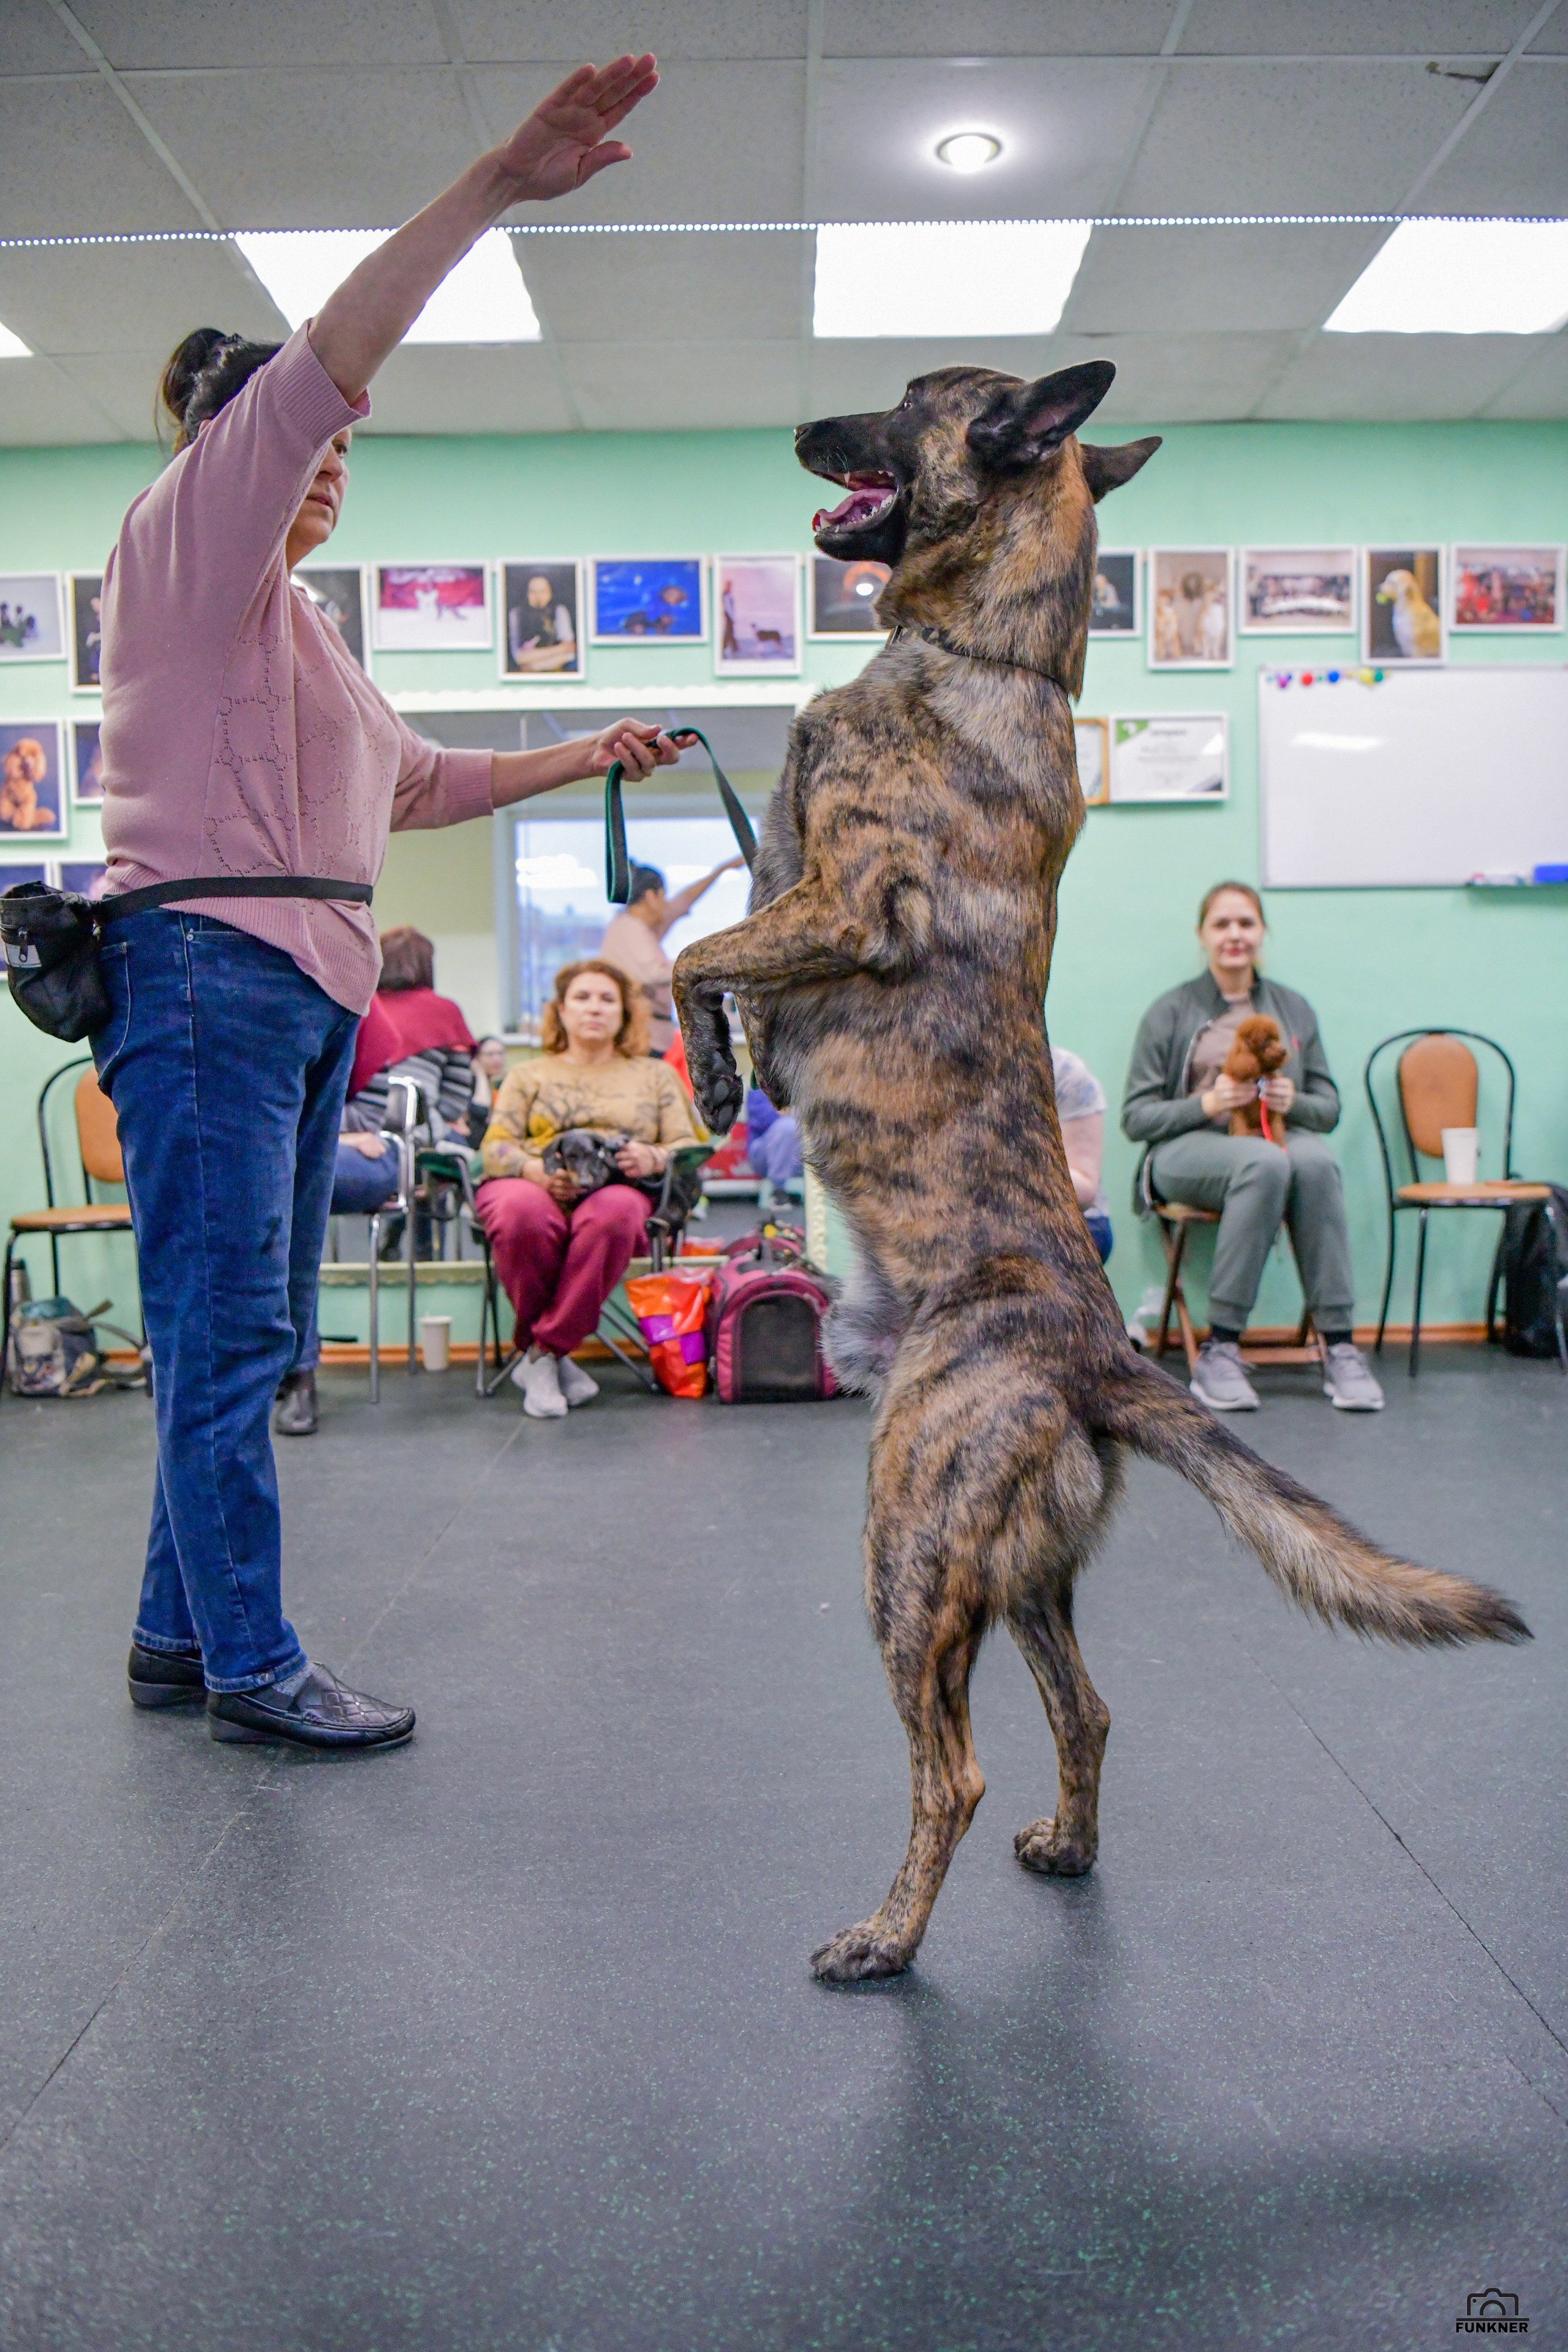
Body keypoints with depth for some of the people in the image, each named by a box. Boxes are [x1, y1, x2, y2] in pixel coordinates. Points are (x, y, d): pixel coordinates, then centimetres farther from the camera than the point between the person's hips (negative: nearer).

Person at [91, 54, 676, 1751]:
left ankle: (179, 1634, 18)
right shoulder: (184, 543, 2)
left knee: (246, 1335, 9)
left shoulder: (291, 624, 27)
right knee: (225, 1335, -8)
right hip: (208, 972, -9)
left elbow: (416, 779, 33)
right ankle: (250, 1664, -1)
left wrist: (584, 757, 30)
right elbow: (314, 372, -11)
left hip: (305, 989, 9)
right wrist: (498, 187, -16)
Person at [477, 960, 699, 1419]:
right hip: (531, 1186, 0)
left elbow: (688, 1147, 14)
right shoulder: (528, 1075, 26)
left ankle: (543, 1352, -29)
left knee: (614, 1213, -40)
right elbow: (495, 1147, 10)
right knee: (522, 1214, -39)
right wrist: (537, 1170, -13)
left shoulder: (654, 1075, 27)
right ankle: (546, 1351, -22)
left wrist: (653, 1159, -11)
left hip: (617, 1189, 0)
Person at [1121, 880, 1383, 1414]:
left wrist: (1293, 1102, -7)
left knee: (1315, 1161, -35)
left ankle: (1338, 1345, -33)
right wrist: (1208, 1103, -14)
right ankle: (1219, 1350, -34)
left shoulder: (1294, 1009, 19)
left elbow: (1329, 1108, 16)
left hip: (1281, 1139, 3)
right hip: (1187, 1150, -2)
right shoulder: (1171, 1012, 10)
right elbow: (1135, 1118, 2)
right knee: (1265, 1163, -38)